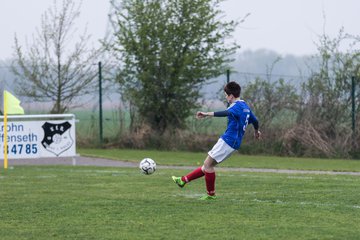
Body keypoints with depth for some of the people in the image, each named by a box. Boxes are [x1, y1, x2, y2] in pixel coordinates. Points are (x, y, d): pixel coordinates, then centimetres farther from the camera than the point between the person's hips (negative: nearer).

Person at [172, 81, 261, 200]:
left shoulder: (237, 106, -14)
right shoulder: (245, 106, 16)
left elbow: (225, 113, -35)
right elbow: (255, 121, 30)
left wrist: (207, 114, -47)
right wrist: (256, 131, 51)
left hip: (228, 141, -10)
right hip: (233, 142, 10)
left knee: (208, 164, -5)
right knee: (207, 164, 12)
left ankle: (211, 194, 0)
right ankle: (184, 180, 18)